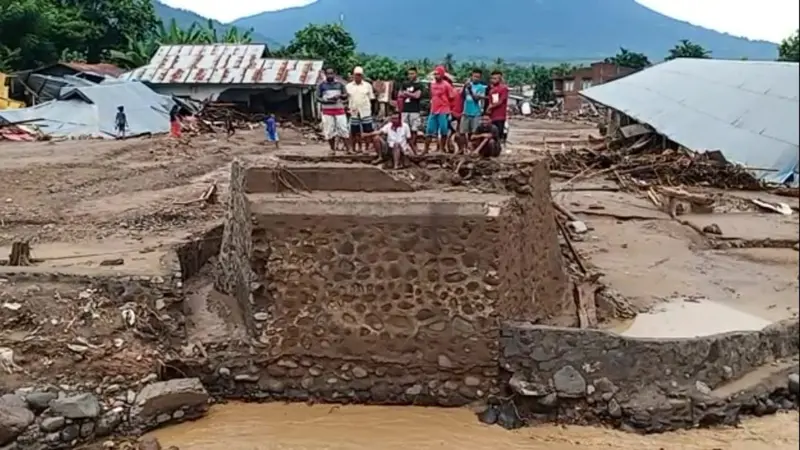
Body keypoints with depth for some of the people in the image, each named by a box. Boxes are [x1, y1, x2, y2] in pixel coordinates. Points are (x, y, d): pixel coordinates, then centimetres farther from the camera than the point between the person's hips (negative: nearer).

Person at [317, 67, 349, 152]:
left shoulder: (339, 84, 8)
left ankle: (348, 148, -6)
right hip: (327, 111, -1)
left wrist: (340, 96, -15)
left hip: (339, 109, 1)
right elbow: (318, 98, 1)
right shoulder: (322, 85, 4)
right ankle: (332, 149, 10)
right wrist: (327, 100, -16)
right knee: (329, 131, 0)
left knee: (343, 129, -6)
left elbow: (345, 96, 9)